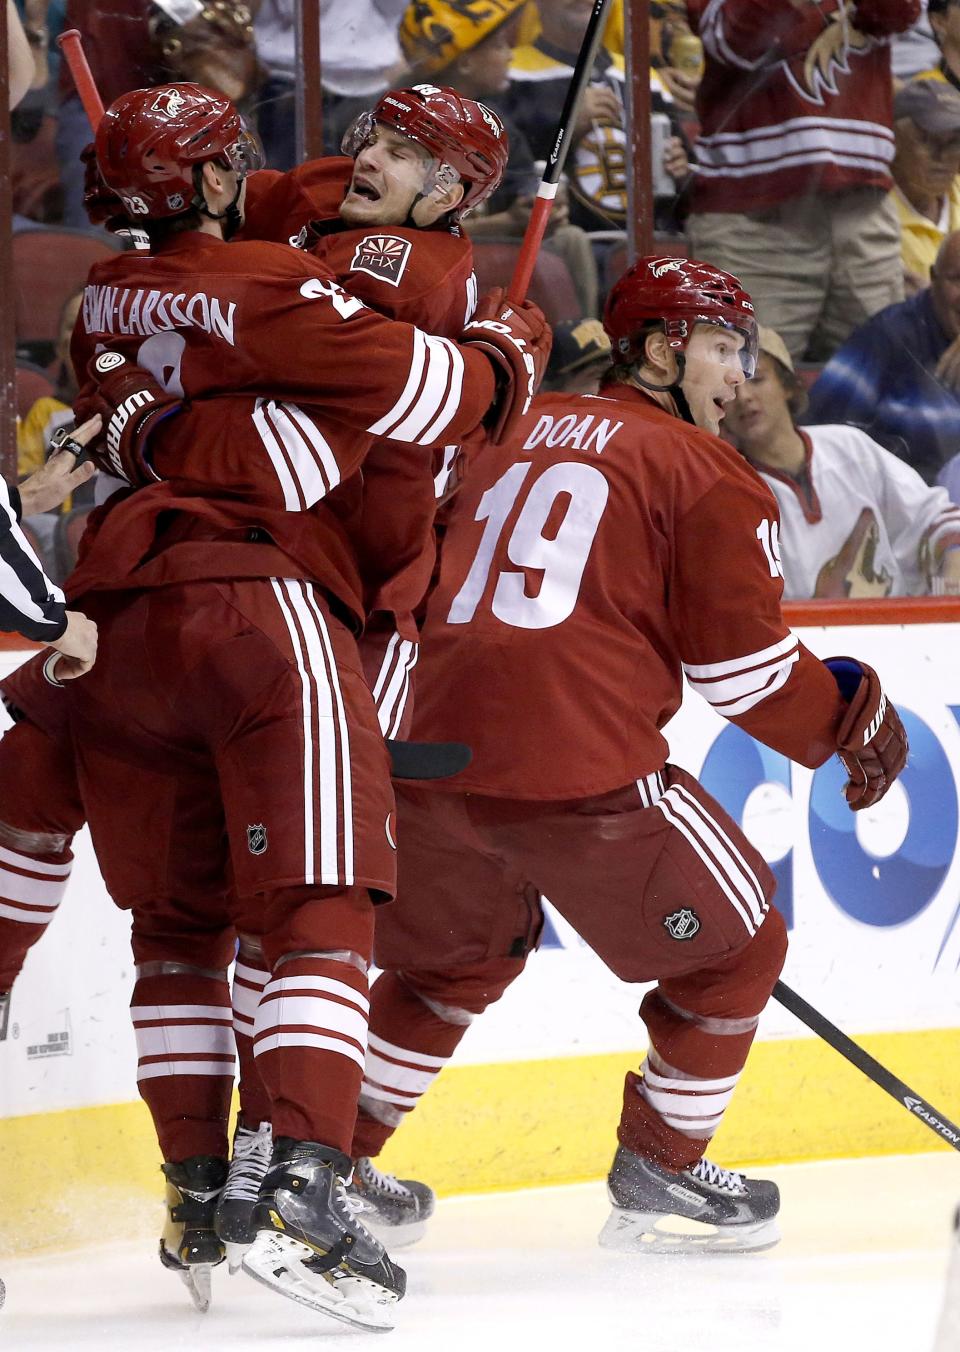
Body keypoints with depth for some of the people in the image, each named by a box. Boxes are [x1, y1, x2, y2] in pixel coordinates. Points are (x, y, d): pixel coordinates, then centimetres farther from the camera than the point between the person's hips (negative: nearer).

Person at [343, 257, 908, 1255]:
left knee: (452, 956, 30)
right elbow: (741, 659, -1)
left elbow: (429, 588, 28)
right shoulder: (704, 472, 3)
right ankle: (658, 1175, 16)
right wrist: (851, 718, 15)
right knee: (734, 948, 13)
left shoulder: (513, 439, 23)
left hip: (431, 751, 7)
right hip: (578, 764, -7)